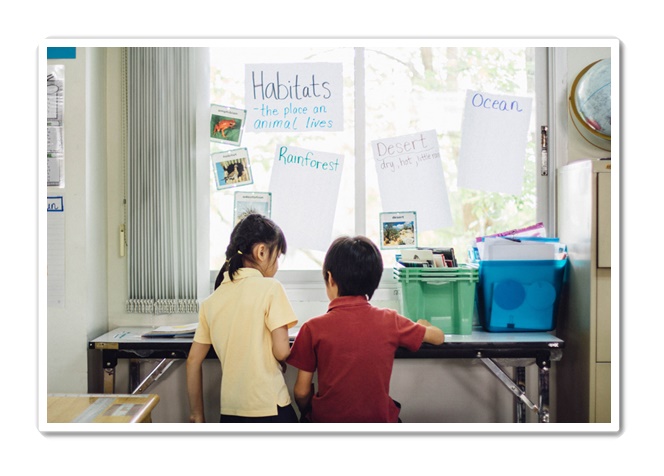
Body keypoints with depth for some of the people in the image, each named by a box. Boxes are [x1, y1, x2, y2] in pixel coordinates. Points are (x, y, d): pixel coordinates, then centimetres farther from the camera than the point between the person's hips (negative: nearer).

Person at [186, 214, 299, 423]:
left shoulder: (211, 301, 7)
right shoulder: (270, 287, -9)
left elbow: (193, 361, 9)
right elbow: (281, 351, -14)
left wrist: (197, 415, 16)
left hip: (229, 413, 5)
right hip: (270, 410, -5)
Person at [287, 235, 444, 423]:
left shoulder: (314, 328, -13)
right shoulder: (390, 321, -8)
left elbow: (301, 392, -8)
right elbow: (438, 337, 7)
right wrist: (422, 325, 29)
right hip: (378, 422, 2)